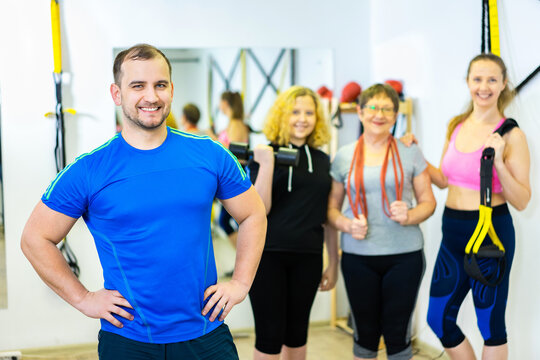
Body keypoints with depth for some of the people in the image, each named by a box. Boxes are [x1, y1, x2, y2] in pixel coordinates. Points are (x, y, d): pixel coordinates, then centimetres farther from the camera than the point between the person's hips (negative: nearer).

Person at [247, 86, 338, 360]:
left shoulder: (322, 160, 8)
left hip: (308, 257, 4)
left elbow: (327, 216, 11)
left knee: (297, 333, 14)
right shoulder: (265, 154, -4)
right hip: (268, 254, -4)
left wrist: (333, 263, 11)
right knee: (270, 335, 2)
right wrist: (266, 165, -20)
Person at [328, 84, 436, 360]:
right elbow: (332, 208, 9)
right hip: (358, 256, 1)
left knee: (398, 333, 5)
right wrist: (346, 224, -12)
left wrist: (409, 216, -14)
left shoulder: (410, 152, 3)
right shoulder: (344, 156, 5)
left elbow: (428, 201, 6)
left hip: (404, 255, -1)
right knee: (365, 333, 9)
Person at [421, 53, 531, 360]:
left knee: (491, 323, 9)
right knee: (438, 318, 13)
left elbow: (522, 201, -12)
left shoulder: (511, 134, -11)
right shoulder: (456, 125, 6)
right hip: (453, 231, 6)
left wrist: (499, 163, -25)